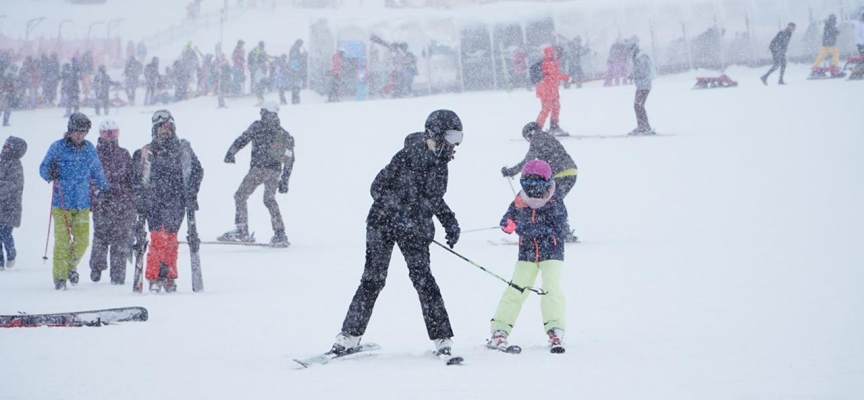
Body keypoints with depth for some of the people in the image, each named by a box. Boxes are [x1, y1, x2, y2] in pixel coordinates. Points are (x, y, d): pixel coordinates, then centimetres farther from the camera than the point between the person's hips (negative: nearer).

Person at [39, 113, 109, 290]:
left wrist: (104, 190, 21)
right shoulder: (57, 147, -2)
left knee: (82, 241, 0)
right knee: (62, 241, -8)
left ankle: (71, 266, 27)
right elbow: (43, 169, 0)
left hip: (83, 204, 3)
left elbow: (97, 171, 20)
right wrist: (50, 173, -22)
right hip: (61, 204, -3)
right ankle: (60, 277, 1)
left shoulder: (89, 148, 9)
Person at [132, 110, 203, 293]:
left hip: (176, 201, 1)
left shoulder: (183, 148, 8)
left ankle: (169, 276, 10)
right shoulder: (146, 152, 8)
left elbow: (197, 171, 13)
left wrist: (191, 193, 4)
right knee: (158, 239, -11)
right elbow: (137, 179, 12)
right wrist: (140, 200, 3)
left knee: (171, 239, 0)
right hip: (154, 201, -1)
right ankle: (153, 277, -6)